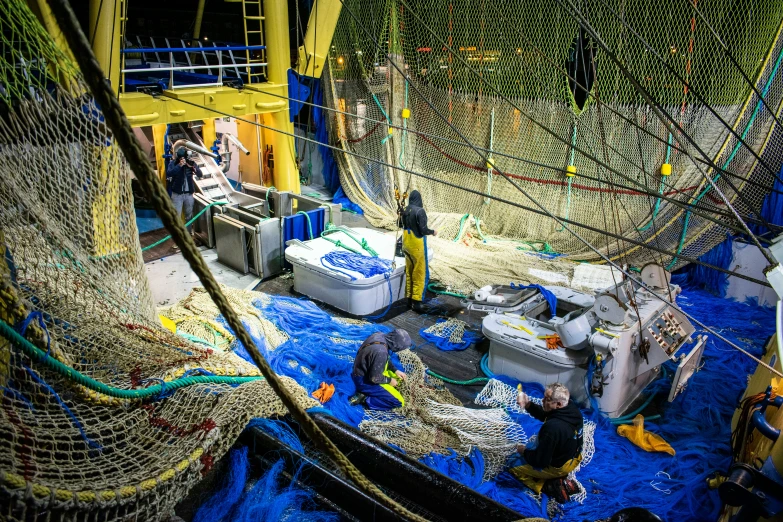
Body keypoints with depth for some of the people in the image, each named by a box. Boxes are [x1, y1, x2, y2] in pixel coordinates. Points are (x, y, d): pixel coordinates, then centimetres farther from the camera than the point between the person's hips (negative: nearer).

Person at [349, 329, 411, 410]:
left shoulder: (380, 335, -8)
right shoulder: (381, 352, -34)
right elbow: (375, 378, -26)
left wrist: (395, 370, 6)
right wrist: (389, 380, -9)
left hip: (364, 372, 9)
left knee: (397, 377, 22)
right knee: (398, 401, -8)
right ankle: (364, 398, -5)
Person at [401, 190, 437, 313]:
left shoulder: (405, 211, 2)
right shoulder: (419, 211, -19)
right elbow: (423, 230, -20)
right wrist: (432, 232, -1)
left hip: (407, 245, 7)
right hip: (417, 245, -7)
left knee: (409, 271, 17)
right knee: (419, 273, 0)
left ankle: (409, 297, 27)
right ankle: (416, 302, -1)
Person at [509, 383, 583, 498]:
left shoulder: (552, 427, -38)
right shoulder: (572, 407, -15)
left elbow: (540, 460, -27)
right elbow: (544, 415, 2)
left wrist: (524, 451, -8)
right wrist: (528, 405, -14)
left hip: (558, 466, -7)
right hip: (573, 457, 8)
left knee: (514, 465, 8)